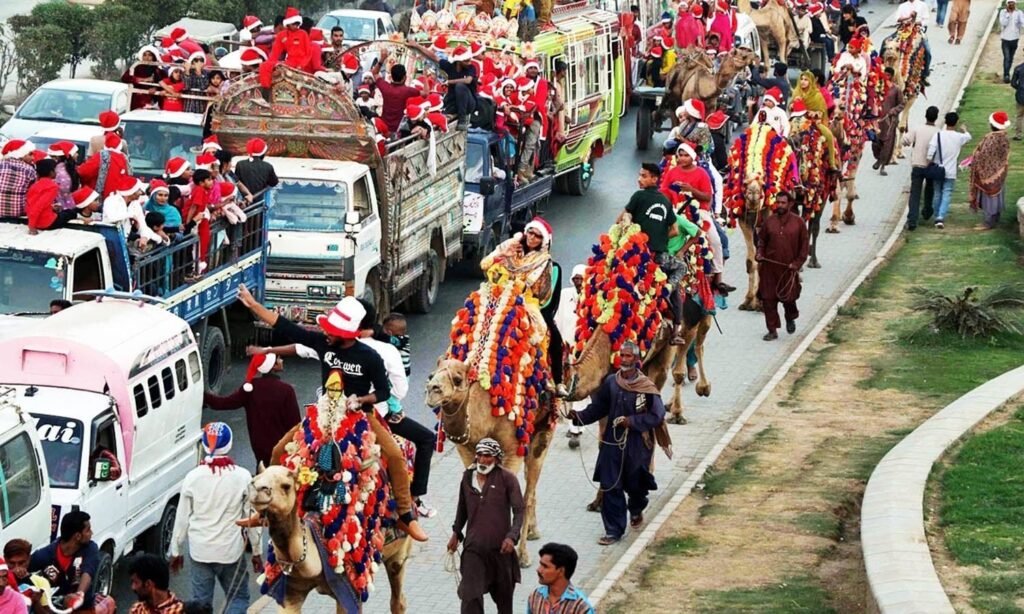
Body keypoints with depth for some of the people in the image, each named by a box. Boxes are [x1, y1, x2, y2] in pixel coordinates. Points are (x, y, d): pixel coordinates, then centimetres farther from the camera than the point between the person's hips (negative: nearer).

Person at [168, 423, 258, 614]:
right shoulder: (242, 477, -11)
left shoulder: (193, 477, -7)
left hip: (200, 552, 1)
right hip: (231, 551, -1)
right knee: (239, 598, 15)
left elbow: (182, 518, -1)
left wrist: (176, 550, 13)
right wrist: (256, 551, 8)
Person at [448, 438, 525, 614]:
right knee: (470, 595, -10)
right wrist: (456, 533, 21)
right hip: (474, 547, 2)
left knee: (504, 595, 14)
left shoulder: (507, 478, -7)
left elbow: (520, 509, -7)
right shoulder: (468, 477, 5)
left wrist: (512, 536, -19)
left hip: (500, 547, -2)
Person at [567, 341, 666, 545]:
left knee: (635, 484, 12)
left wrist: (632, 421, -19)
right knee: (610, 486, -2)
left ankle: (636, 510, 47)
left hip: (637, 444, -2)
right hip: (612, 442, 2)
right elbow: (598, 408, 6)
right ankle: (614, 530, 7)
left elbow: (657, 416, -12)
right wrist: (579, 416, -8)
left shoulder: (647, 387, -11)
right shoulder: (610, 383, 0)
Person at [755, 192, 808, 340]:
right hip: (769, 267, 2)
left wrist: (797, 263, -7)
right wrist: (759, 253, -4)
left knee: (788, 297, 8)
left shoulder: (798, 222, -3)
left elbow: (804, 245, 1)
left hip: (788, 268, -2)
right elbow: (761, 239, 14)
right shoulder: (769, 221, 2)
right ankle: (772, 330, 9)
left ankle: (790, 319, 40)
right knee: (768, 299, 0)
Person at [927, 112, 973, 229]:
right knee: (947, 195, -1)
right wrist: (964, 130, 40)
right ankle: (941, 217, -18)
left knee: (937, 193, 15)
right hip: (951, 171, -1)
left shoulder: (938, 135, -10)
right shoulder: (959, 137, -5)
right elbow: (968, 137, 19)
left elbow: (931, 151, -18)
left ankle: (937, 217, 24)